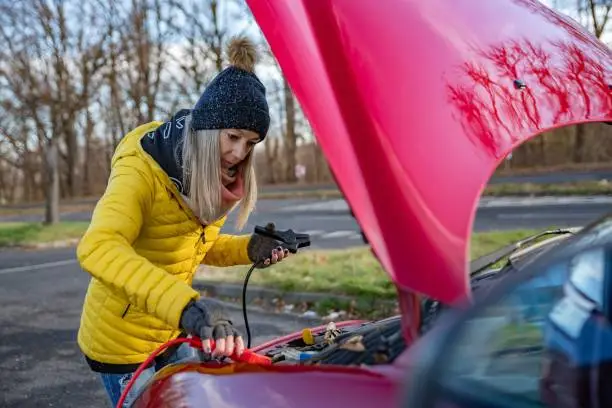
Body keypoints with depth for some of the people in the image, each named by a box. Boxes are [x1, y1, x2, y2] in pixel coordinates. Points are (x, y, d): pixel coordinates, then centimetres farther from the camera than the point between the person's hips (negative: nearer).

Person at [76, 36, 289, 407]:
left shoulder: (215, 178, -2)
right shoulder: (141, 169, -27)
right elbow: (98, 249, -44)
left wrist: (249, 249, -9)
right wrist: (187, 305, -58)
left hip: (173, 335, 7)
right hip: (122, 342, -7)